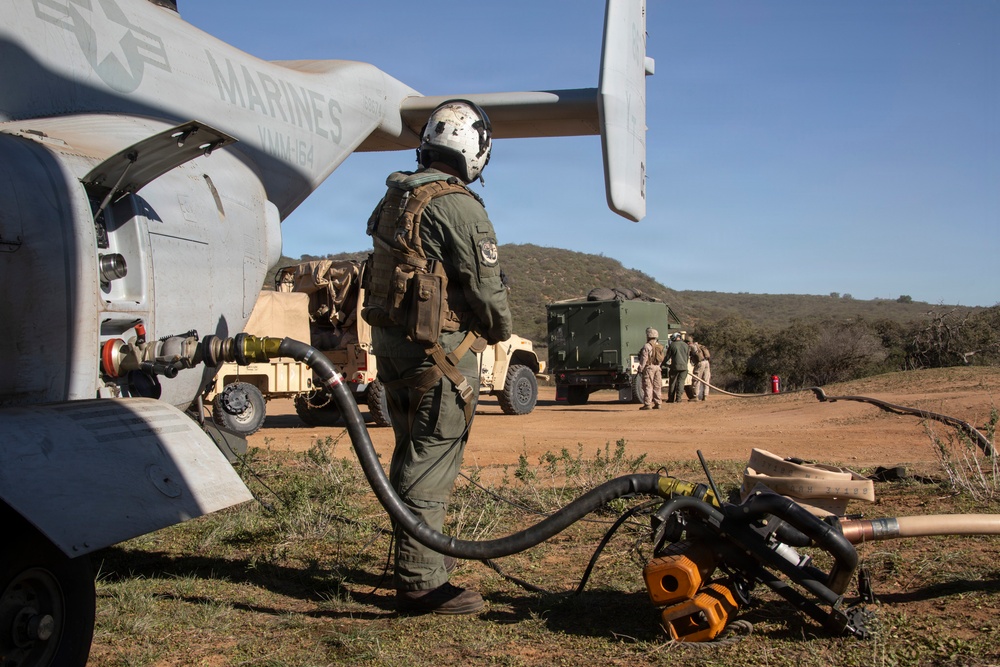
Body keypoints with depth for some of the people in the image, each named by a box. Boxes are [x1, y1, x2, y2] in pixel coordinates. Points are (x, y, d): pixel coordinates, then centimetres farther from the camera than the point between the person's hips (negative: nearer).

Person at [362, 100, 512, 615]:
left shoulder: (396, 196, 11)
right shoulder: (458, 206, -16)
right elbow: (485, 289, -15)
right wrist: (500, 330, 3)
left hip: (391, 340, 9)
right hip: (439, 351, -9)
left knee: (412, 455, 18)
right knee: (431, 465, -2)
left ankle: (415, 560, 32)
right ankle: (422, 583, 5)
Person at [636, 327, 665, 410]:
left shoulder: (647, 346, -12)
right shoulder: (660, 346, 12)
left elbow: (644, 359, -14)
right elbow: (662, 358, 15)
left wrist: (640, 369, -9)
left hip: (649, 367, -7)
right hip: (658, 368, 7)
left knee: (648, 386, -5)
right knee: (657, 387, 11)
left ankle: (647, 404, -7)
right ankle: (657, 403, 12)